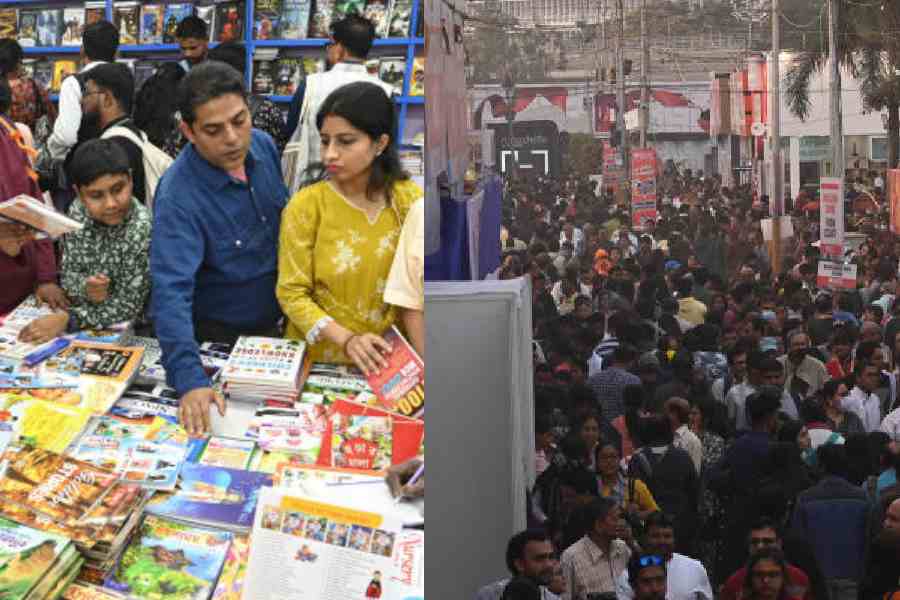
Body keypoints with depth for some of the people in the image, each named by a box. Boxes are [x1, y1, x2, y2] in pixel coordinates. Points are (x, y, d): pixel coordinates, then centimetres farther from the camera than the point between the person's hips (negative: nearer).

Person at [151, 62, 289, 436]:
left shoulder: (263, 146, -11)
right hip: (219, 338, -6)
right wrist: (190, 381, -51)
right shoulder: (178, 198, -32)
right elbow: (171, 292, -40)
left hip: (274, 322, 6)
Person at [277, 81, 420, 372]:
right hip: (317, 360, 0)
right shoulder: (306, 204, -4)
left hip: (386, 362, 1)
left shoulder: (411, 201, 1)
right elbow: (292, 293, -5)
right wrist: (346, 339, -17)